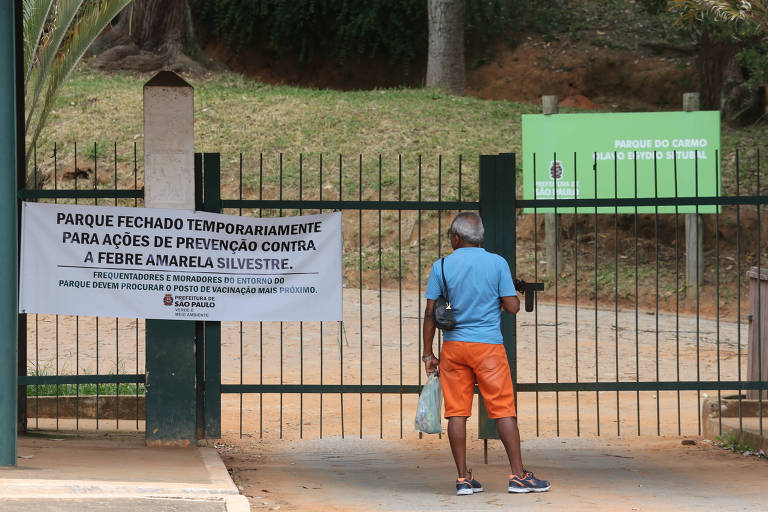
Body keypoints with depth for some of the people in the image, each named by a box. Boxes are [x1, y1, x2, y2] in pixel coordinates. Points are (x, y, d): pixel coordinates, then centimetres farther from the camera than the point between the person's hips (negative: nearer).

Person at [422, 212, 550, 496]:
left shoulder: (441, 267, 1)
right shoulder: (497, 263, -3)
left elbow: (430, 313, 1)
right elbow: (512, 306, -5)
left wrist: (428, 353, 8)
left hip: (453, 345, 2)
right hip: (488, 345, -2)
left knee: (457, 411, 4)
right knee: (503, 409, 1)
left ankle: (463, 478, 4)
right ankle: (518, 475, -2)